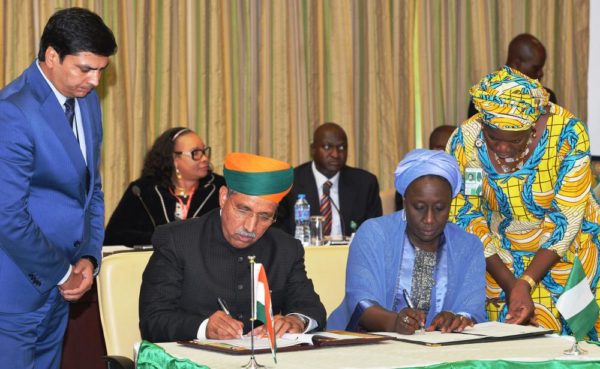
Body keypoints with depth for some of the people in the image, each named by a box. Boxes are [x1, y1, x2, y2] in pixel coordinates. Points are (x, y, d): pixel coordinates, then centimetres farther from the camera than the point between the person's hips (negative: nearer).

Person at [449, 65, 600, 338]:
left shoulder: (567, 133, -23)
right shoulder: (465, 141, -17)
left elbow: (566, 221, -19)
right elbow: (465, 219, -10)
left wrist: (526, 283, -26)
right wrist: (510, 285, -16)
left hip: (568, 252, -1)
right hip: (500, 257, 2)